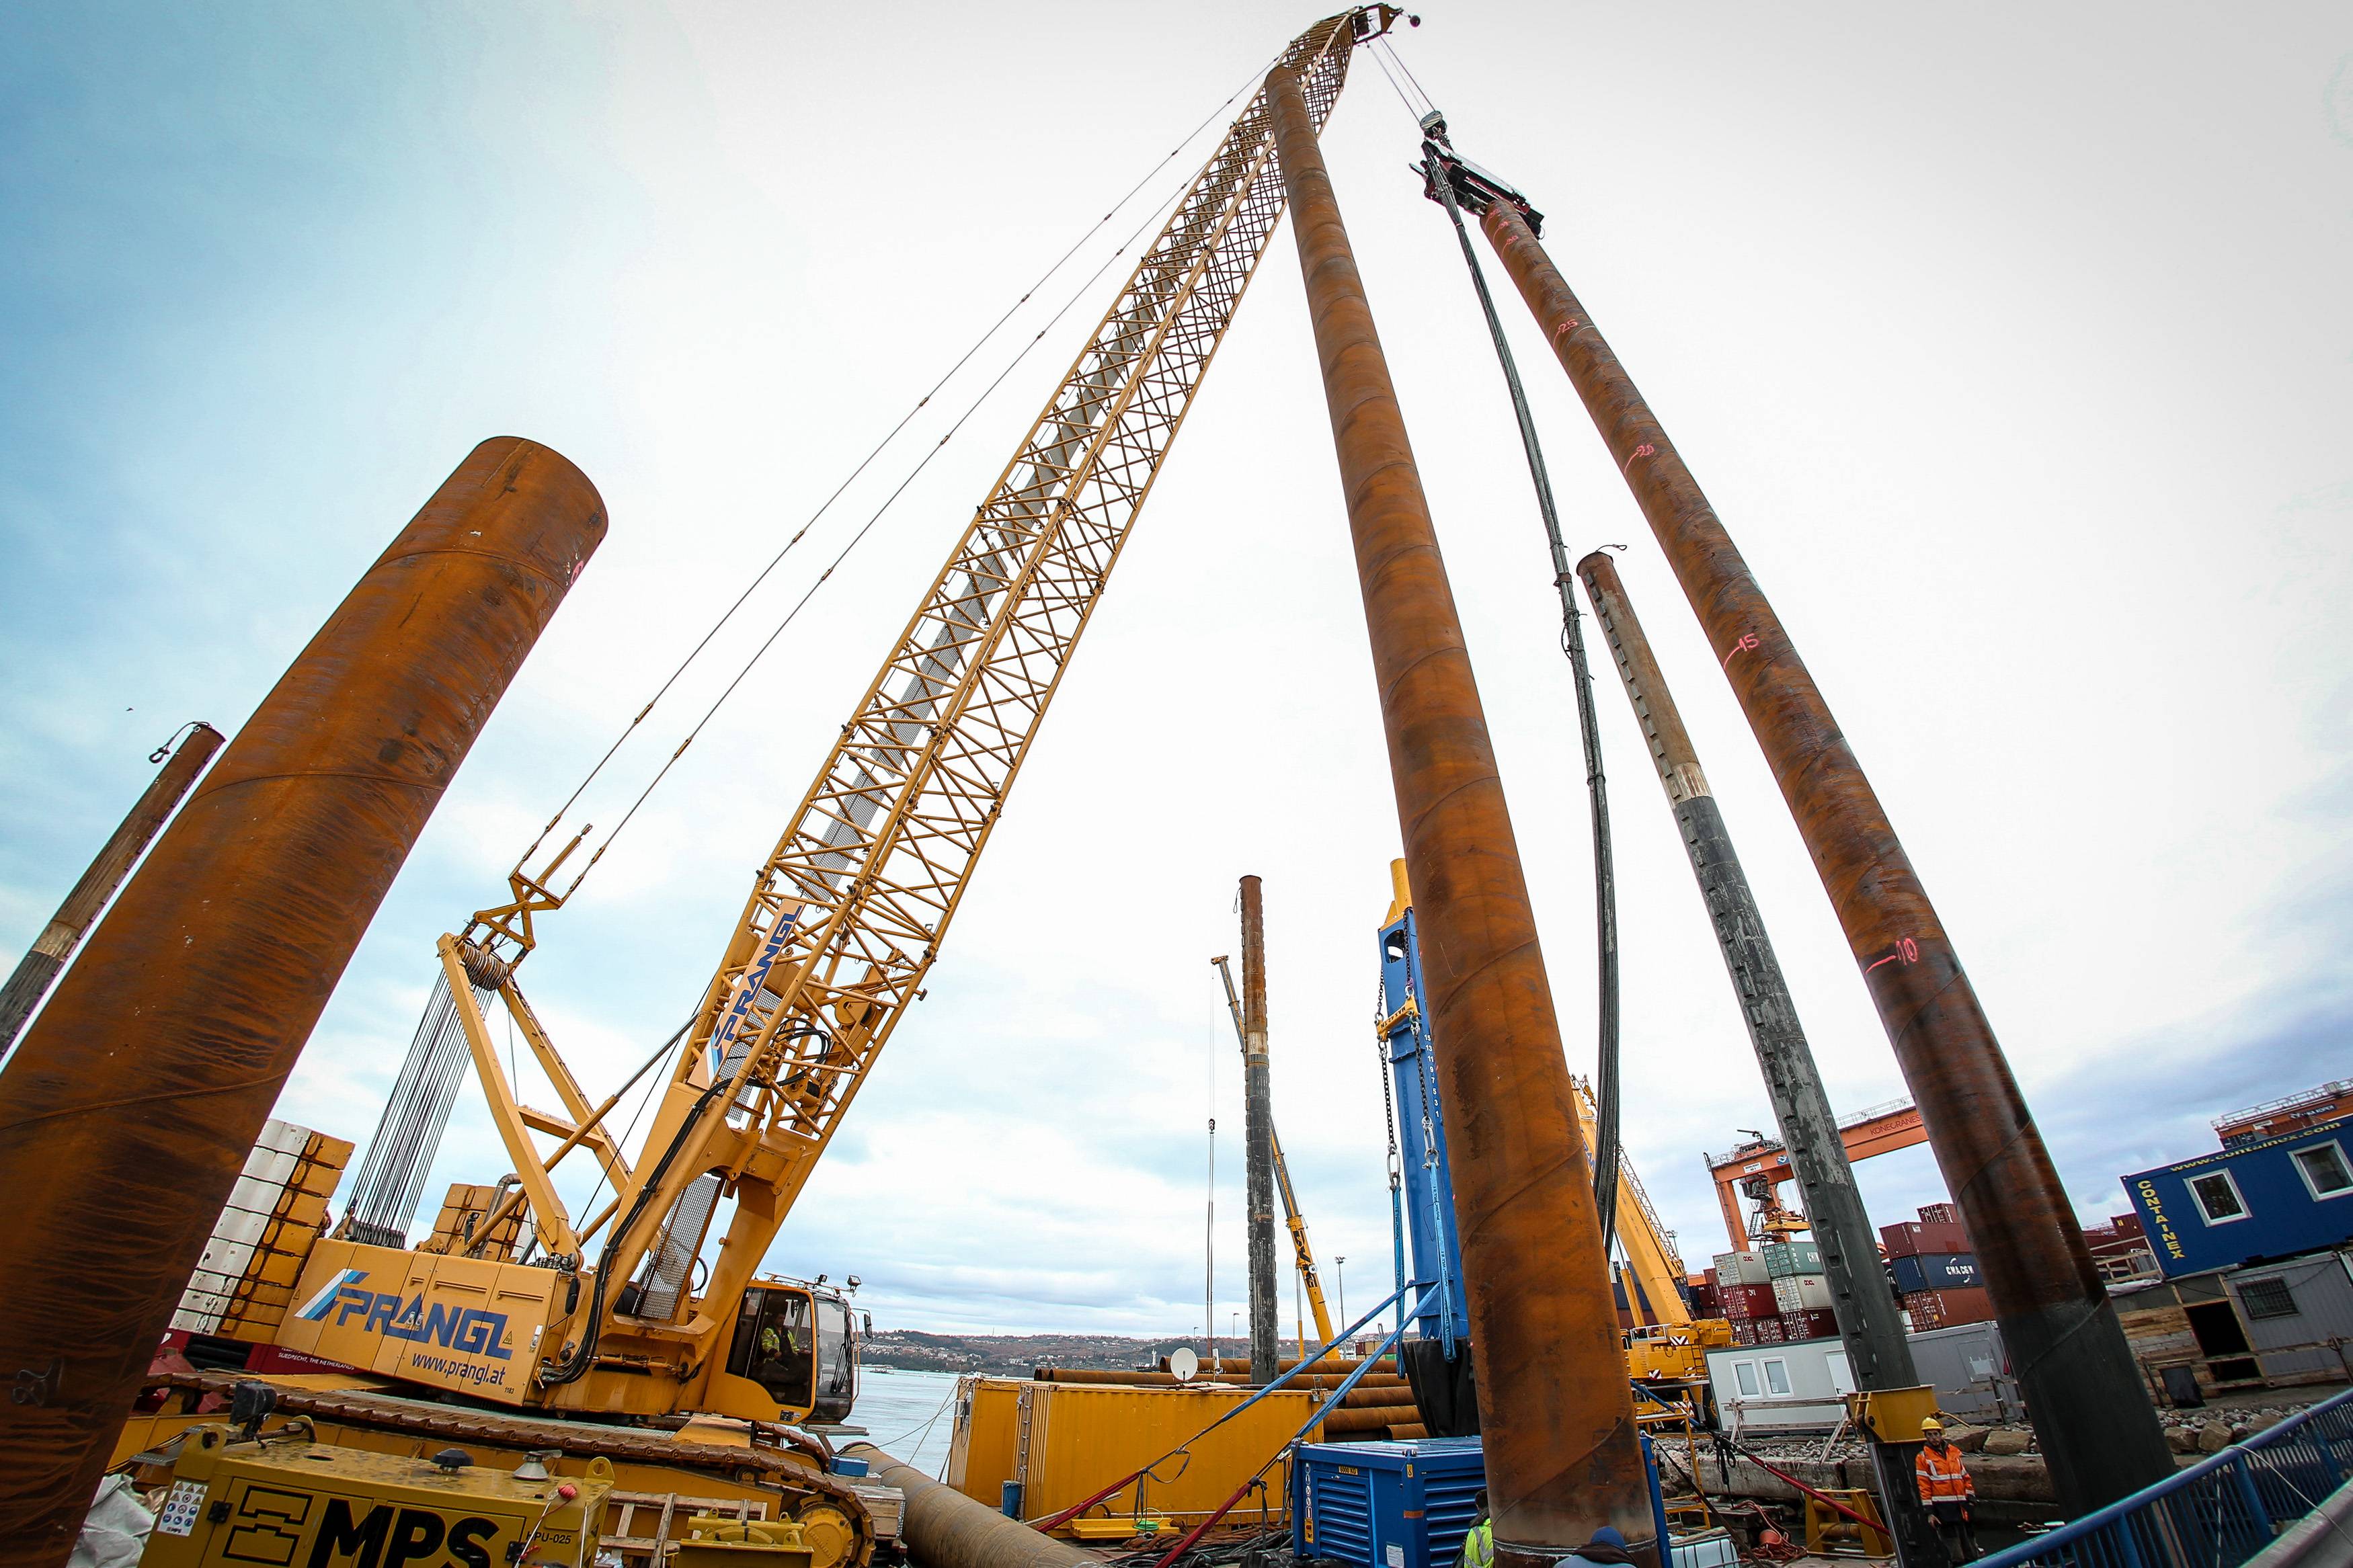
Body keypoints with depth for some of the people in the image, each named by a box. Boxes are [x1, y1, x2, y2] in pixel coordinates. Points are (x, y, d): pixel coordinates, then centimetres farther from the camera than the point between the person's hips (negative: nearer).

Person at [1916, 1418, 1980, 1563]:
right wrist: (1929, 1511, -7)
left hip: (1961, 1505, 4)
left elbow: (1965, 1477, 16)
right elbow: (1924, 1486, -2)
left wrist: (1971, 1498, 5)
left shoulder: (1954, 1452, 12)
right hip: (1942, 1507, -4)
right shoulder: (1923, 1457, 0)